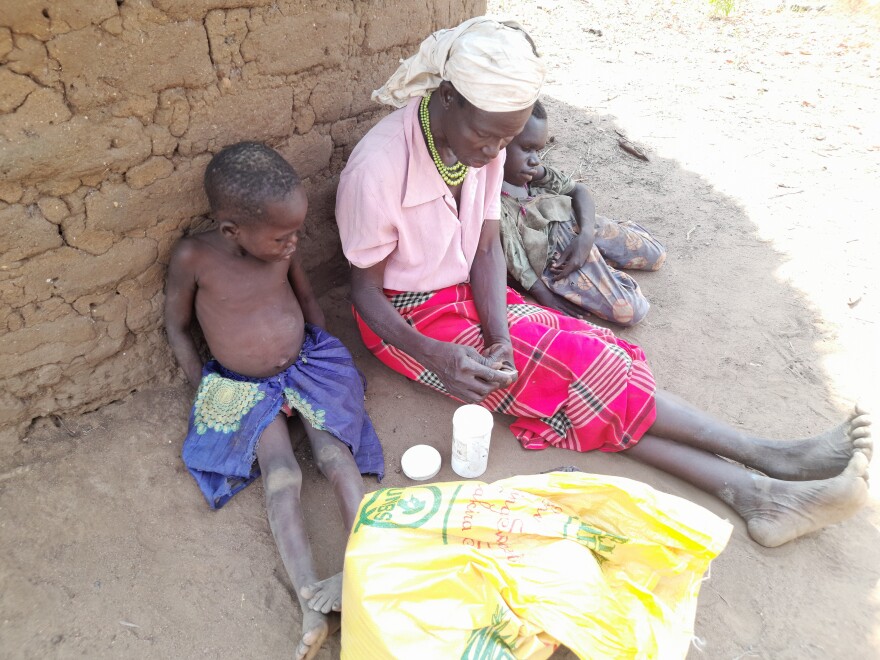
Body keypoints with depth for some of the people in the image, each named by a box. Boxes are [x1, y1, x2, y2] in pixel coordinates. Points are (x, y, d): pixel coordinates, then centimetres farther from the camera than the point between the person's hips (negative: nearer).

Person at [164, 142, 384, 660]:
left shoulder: (281, 245, -8)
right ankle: (312, 602, -20)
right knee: (283, 479, -18)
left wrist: (323, 356, 7)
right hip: (242, 390, -2)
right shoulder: (194, 257, -17)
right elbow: (177, 327, -2)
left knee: (340, 459, -13)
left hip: (308, 367, 3)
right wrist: (204, 387, -4)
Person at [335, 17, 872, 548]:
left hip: (469, 293, 6)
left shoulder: (482, 140, -8)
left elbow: (488, 248, -4)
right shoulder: (377, 170, -26)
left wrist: (500, 337, -21)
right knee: (577, 367, -19)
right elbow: (365, 289, -15)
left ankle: (752, 492, -17)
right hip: (409, 317, -5)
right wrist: (435, 356, -30)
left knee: (595, 357, -14)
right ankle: (768, 456, -13)